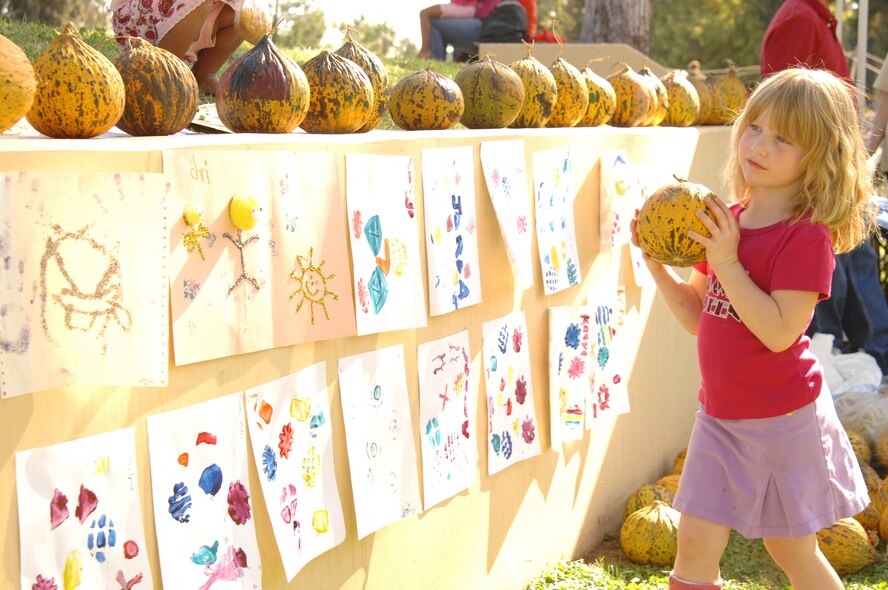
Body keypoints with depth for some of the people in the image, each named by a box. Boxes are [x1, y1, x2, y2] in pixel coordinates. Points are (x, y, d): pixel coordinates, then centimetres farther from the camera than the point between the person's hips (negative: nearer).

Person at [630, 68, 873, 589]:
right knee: (696, 541, 6)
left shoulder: (807, 235, -16)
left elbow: (779, 332, -26)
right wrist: (657, 265, -3)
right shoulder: (727, 220, 4)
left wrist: (727, 262, -26)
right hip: (722, 415, 6)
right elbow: (700, 318, 9)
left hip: (784, 419, -6)